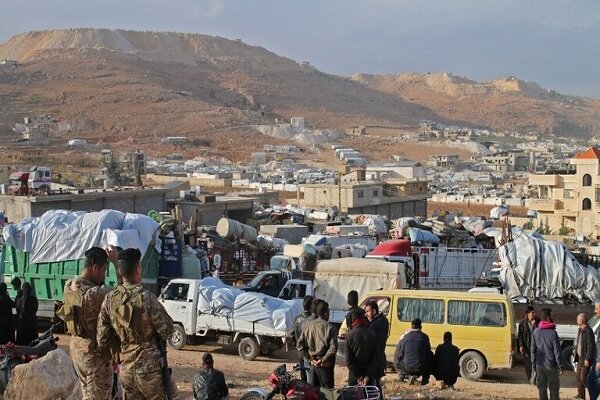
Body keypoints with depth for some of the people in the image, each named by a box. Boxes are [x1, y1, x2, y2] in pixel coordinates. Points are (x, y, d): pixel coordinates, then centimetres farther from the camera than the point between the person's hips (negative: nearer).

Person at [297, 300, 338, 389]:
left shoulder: (307, 325, 0)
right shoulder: (329, 327, -14)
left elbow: (300, 344, 1)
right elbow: (333, 347, -20)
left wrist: (309, 357, 4)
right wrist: (323, 359, -12)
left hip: (313, 363, 5)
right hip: (325, 365, -5)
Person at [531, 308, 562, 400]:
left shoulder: (536, 332, 2)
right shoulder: (552, 333, -14)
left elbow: (533, 349, 7)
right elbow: (557, 351, -12)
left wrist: (533, 364, 15)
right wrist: (560, 366, -6)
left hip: (539, 365, 4)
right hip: (551, 365, -4)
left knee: (541, 387, 10)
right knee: (554, 387, 5)